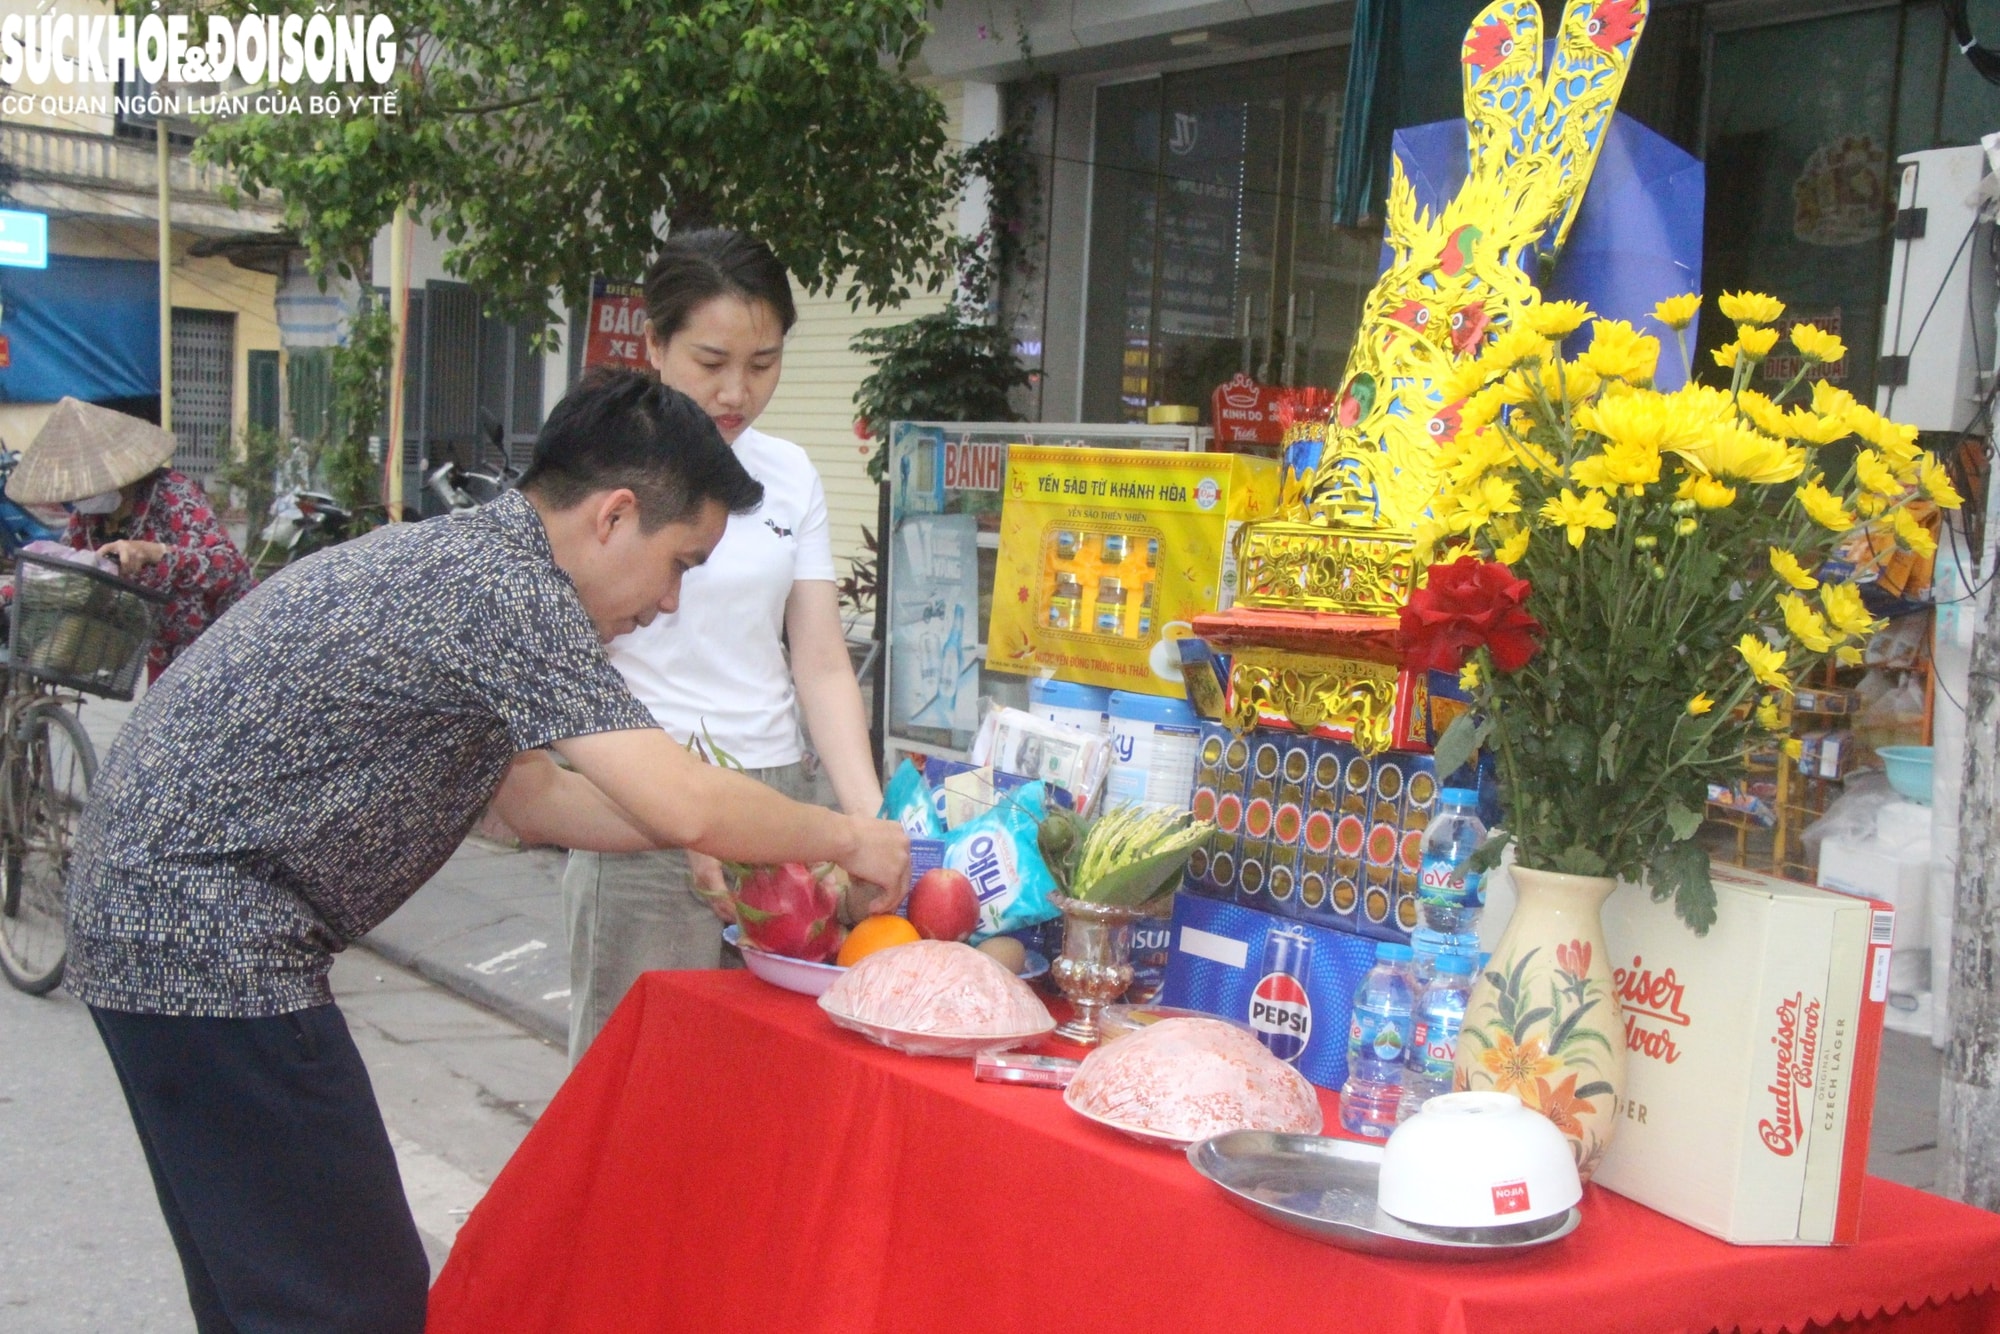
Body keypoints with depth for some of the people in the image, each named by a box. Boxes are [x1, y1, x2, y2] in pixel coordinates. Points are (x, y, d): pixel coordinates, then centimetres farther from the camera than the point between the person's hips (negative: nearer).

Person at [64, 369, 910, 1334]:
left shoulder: (464, 557, 13)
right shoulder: (508, 586, -18)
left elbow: (535, 796, 20)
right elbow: (683, 804, -22)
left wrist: (723, 835, 14)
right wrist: (846, 839, -6)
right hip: (208, 937, -11)